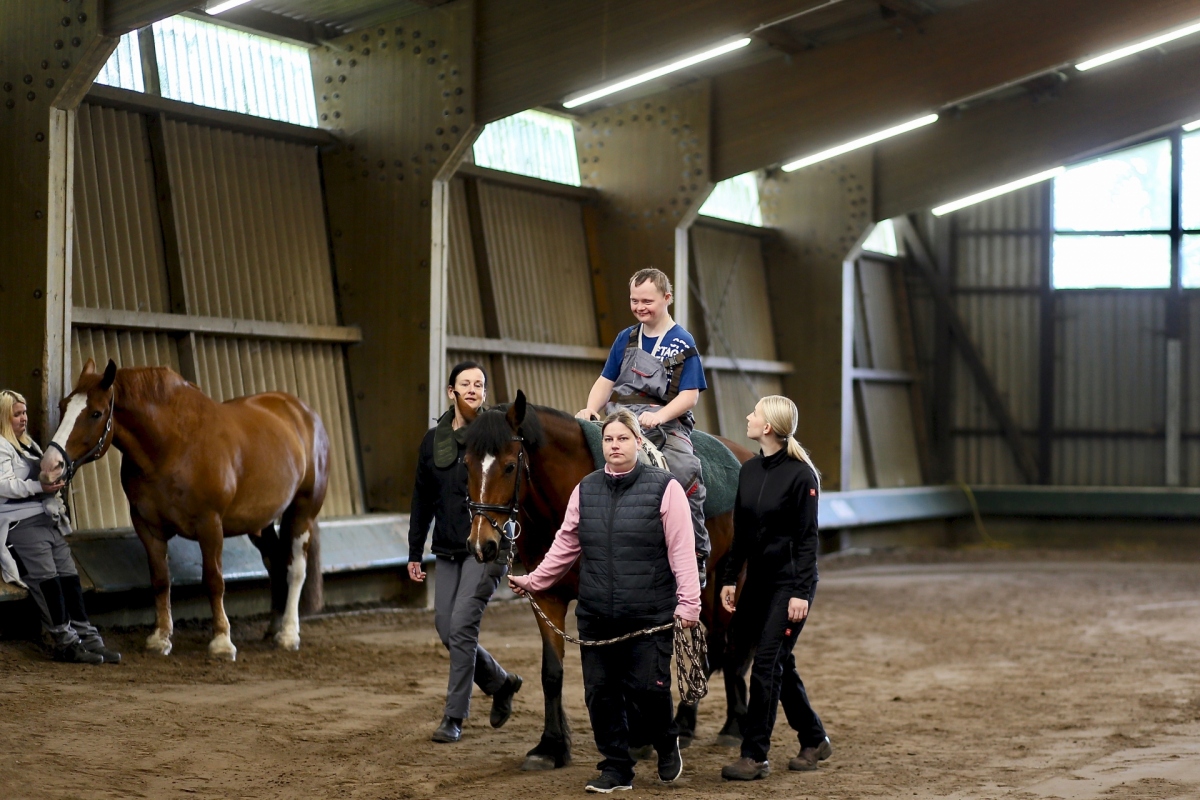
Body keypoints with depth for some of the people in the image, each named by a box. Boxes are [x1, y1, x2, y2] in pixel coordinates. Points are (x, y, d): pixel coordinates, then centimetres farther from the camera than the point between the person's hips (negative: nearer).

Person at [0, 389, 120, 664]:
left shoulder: (27, 444, 21)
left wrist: (56, 479, 14)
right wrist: (39, 487, -29)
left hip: (48, 521, 9)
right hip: (22, 525, -9)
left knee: (69, 578, 6)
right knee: (46, 583, -10)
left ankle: (87, 638, 9)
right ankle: (64, 643, -3)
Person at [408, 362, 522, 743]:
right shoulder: (434, 439, 8)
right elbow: (422, 500, 14)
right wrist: (415, 551, 13)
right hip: (447, 551, 6)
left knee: (462, 626, -12)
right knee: (446, 629, 5)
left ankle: (454, 718, -2)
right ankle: (502, 683, 29)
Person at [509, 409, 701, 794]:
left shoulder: (664, 488, -6)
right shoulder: (585, 490, 8)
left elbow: (681, 552, -9)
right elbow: (565, 546, 15)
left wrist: (688, 603, -13)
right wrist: (533, 581, 12)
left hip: (649, 616, -4)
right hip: (596, 617, 4)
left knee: (648, 688, -4)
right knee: (601, 693, 6)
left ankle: (667, 746, 26)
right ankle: (616, 768, 20)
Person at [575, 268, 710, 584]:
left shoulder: (682, 343, 2)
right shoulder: (626, 339, 16)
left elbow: (689, 395, -4)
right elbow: (606, 381, 17)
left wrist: (659, 416, -21)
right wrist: (591, 409, -4)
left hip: (665, 423, -5)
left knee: (686, 470, -32)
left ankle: (697, 555, -21)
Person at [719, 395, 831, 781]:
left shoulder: (801, 474, -14)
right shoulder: (749, 470, 7)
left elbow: (807, 538, -15)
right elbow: (740, 532, 12)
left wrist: (801, 592, -19)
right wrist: (729, 578, 9)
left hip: (789, 582, -7)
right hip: (758, 579, 7)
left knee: (766, 665, -8)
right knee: (780, 664, 13)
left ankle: (755, 756, -4)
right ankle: (815, 740, 27)